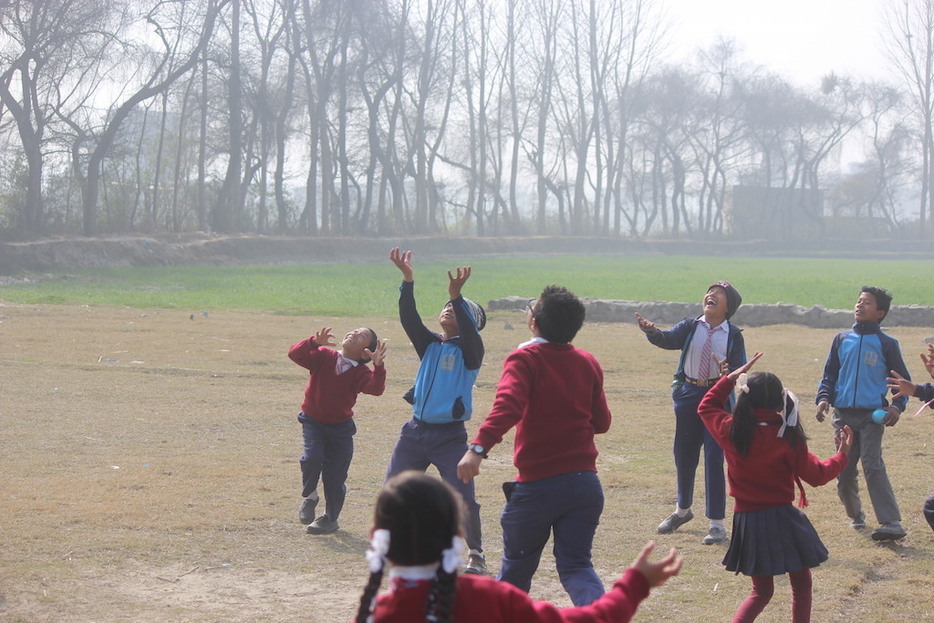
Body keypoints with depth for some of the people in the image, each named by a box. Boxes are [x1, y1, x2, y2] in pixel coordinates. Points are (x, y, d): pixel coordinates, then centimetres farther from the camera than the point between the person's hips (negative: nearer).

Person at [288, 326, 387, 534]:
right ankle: (309, 497, 4)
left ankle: (330, 518, 23)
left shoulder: (360, 373, -11)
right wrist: (315, 342, -38)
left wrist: (378, 366, -45)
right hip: (313, 421, 0)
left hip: (340, 427, 0)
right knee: (313, 457, -24)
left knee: (335, 474, 2)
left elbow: (375, 389, -30)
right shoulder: (323, 356, -9)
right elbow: (295, 354, -21)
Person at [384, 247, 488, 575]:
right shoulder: (429, 344, 11)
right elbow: (409, 318, -3)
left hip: (450, 435, -5)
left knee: (463, 498, -9)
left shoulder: (470, 350, -2)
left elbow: (469, 330, -23)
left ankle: (475, 553, 8)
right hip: (416, 430, 5)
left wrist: (457, 297, -37)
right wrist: (407, 282, -17)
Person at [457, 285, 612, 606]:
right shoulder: (588, 363, 6)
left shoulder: (525, 359, -10)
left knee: (517, 565, 16)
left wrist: (479, 447, -38)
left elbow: (508, 406, -28)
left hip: (537, 484, -4)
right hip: (585, 481, 4)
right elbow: (601, 422, 13)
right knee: (575, 564, 4)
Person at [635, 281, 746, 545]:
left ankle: (717, 523, 0)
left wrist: (730, 372, -29)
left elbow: (741, 367, -6)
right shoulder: (690, 327, -1)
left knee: (714, 458, -7)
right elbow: (668, 339, -19)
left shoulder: (733, 335, -3)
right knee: (684, 455, 14)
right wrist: (651, 331, -40)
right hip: (689, 395, 3)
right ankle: (683, 510, 38)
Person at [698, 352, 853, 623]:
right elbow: (816, 475, -2)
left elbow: (706, 406, 13)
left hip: (747, 520, 3)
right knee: (801, 585, 16)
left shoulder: (731, 432, -7)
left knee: (761, 591, 18)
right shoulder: (789, 438, -12)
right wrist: (842, 454, 13)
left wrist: (731, 377, 16)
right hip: (782, 518, -3)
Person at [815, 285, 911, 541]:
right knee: (844, 469, 5)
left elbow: (903, 379, 7)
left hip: (872, 415, -4)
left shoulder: (886, 344, 1)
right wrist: (824, 398, -3)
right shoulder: (842, 339, 10)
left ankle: (891, 523, -22)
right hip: (843, 414, 4)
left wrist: (897, 406, -10)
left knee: (872, 465, -18)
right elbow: (830, 374, 14)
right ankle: (855, 514, 28)